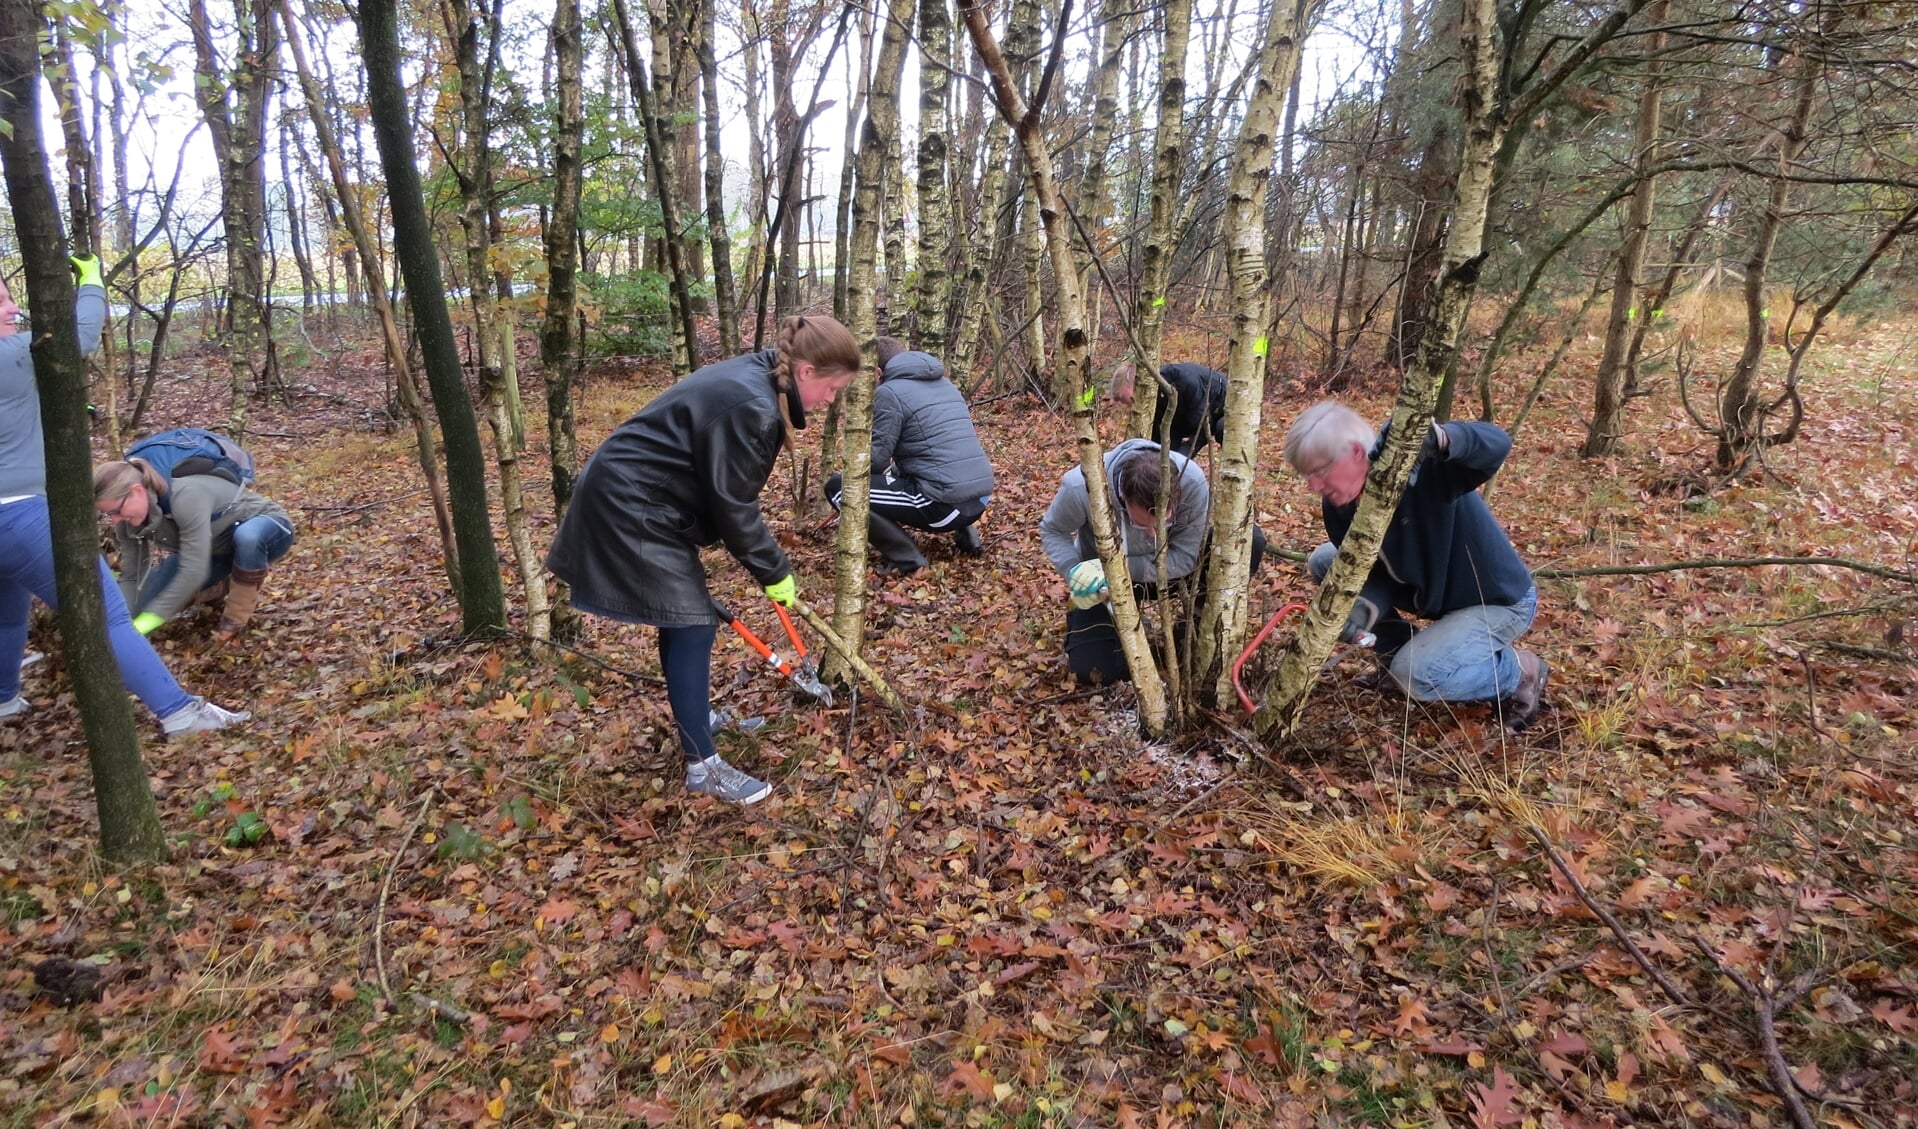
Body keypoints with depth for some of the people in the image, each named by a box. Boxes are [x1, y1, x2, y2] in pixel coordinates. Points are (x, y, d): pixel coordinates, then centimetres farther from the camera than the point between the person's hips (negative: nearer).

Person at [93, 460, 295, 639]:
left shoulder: (186, 497, -37)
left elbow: (194, 570, -40)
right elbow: (131, 576, -8)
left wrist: (147, 621, -39)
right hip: (218, 549, 7)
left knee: (248, 536, -43)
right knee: (143, 602, -8)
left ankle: (238, 617, -21)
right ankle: (228, 588, 15)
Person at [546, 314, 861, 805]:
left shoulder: (752, 380, 6)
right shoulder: (751, 407, -26)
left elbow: (728, 490, 13)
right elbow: (733, 505, -21)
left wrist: (767, 562, 16)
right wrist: (775, 570, -9)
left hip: (632, 497, 10)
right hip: (631, 508, -10)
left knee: (685, 612, 20)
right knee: (692, 624, -6)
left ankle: (691, 713, 40)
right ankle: (703, 766, 3)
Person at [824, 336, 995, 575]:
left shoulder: (889, 391, -5)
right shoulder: (945, 383, 20)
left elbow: (876, 460, -7)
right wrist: (895, 469, 34)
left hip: (946, 504, -8)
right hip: (981, 498, 8)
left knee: (838, 487, 0)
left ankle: (906, 558, -3)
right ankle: (967, 536, 21)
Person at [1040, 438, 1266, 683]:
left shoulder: (1192, 482, -34)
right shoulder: (1082, 486, -36)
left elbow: (1184, 558, -27)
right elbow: (1053, 531, -15)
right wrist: (1073, 572, -35)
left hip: (1165, 566, 2)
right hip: (1101, 575, -1)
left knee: (1251, 542, -22)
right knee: (1093, 670, -19)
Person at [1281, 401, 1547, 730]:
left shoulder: (1422, 467, -31)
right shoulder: (1338, 508, -11)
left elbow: (1498, 444, -46)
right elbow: (1377, 574, -9)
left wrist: (1440, 438, -66)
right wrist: (1366, 607, -32)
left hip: (1500, 599, -7)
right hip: (1435, 592, 7)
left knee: (1414, 675, -28)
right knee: (1323, 562, 1)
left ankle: (1519, 672, 1)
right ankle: (1400, 651, 11)